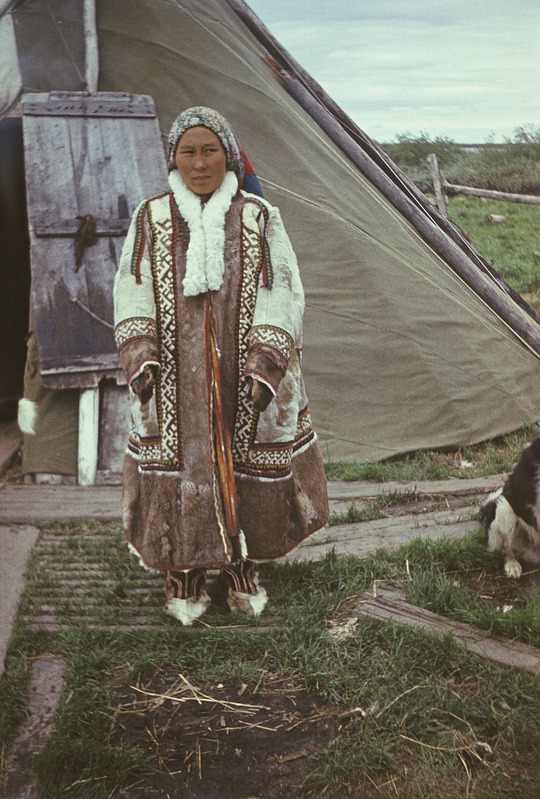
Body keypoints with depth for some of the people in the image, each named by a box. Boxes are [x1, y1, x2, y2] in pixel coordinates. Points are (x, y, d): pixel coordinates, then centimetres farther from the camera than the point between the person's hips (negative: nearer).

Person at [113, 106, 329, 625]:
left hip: (243, 376, 0)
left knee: (241, 464, 8)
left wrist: (264, 368, -16)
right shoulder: (152, 220, 3)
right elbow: (133, 296, 1)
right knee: (181, 462, 5)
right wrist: (140, 358, -15)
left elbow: (282, 296, -5)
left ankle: (240, 567, 29)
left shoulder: (259, 219, 0)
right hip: (174, 379, 0)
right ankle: (183, 573, 24)